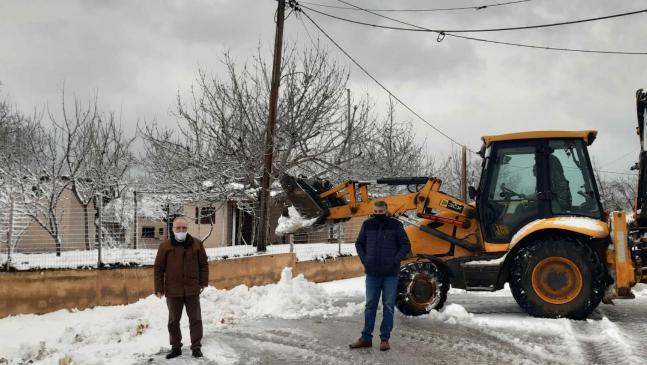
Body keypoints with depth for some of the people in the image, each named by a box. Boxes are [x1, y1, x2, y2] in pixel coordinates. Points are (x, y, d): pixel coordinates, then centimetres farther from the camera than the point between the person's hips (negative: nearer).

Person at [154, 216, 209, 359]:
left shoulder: (196, 244, 0)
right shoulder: (165, 246, -4)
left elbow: (203, 264, 7)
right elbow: (159, 268, -1)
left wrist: (204, 282, 4)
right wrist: (159, 288, -3)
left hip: (192, 290, 0)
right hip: (173, 291, 0)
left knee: (195, 319, 6)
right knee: (173, 321, 11)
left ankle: (196, 347, 16)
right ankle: (176, 347, 24)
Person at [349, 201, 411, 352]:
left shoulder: (395, 225, -4)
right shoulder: (367, 225, 3)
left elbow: (406, 246, 0)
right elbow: (359, 244, 14)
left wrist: (395, 261, -11)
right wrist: (364, 260, 0)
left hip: (390, 274, -2)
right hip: (372, 273, 2)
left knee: (388, 306, 3)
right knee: (370, 305, 8)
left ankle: (385, 338, 11)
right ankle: (366, 337, 15)